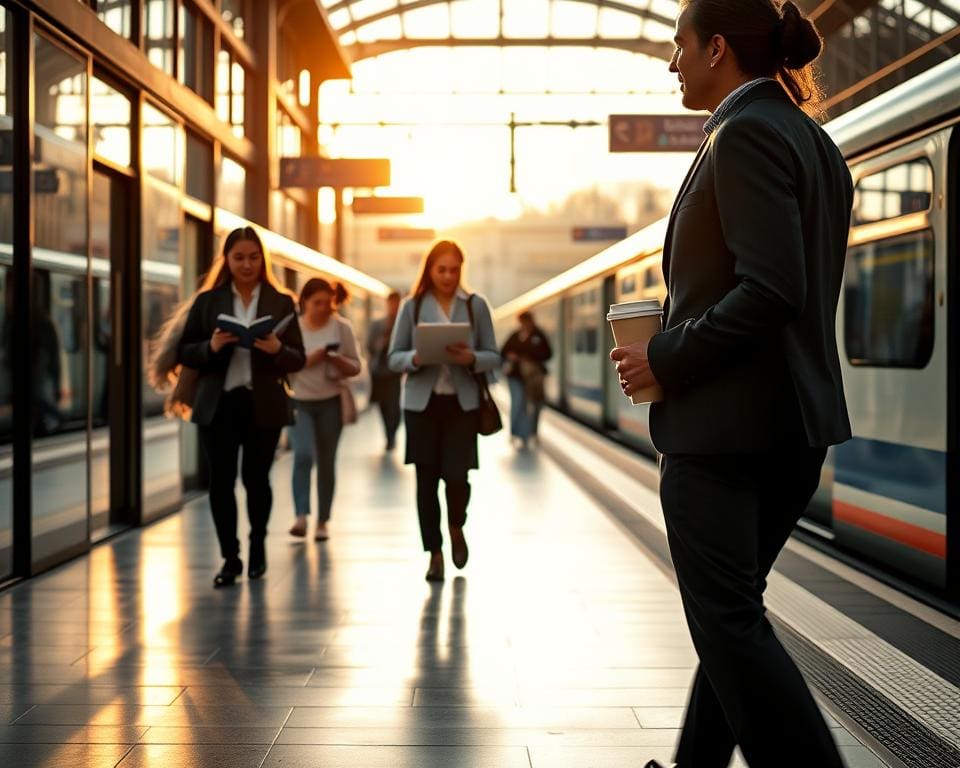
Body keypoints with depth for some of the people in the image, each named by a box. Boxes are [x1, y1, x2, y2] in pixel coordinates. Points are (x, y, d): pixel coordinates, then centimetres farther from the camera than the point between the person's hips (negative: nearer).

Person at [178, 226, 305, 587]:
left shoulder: (281, 303, 6)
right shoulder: (208, 301, 6)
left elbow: (298, 359, 4)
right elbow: (185, 352, 5)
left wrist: (277, 349, -17)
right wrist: (211, 347, -15)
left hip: (263, 405, 0)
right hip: (218, 404, 0)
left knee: (256, 478, 6)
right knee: (221, 481, -1)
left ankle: (257, 545, 31)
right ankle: (230, 557, 12)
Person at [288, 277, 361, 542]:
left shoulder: (342, 327, -1)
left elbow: (355, 367, 1)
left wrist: (337, 360, -18)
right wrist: (311, 359, -19)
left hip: (330, 403, 1)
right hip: (299, 402, -1)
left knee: (326, 462, 6)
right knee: (303, 455, -19)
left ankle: (323, 522, 15)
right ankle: (301, 517, -16)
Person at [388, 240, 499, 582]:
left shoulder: (476, 305, 3)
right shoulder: (412, 306, 3)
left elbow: (493, 357, 4)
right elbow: (394, 358, 3)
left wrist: (471, 358, -17)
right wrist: (416, 358, -18)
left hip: (462, 403, -1)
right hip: (421, 402, 1)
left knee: (456, 475, -7)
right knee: (427, 478, 2)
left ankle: (456, 528, 25)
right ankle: (435, 553, 14)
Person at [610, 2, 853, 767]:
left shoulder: (746, 133, -14)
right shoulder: (814, 140, 14)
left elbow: (769, 289, -23)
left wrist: (667, 359, -15)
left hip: (724, 418, -10)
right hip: (795, 417, 10)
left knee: (727, 618, -3)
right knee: (733, 609, 17)